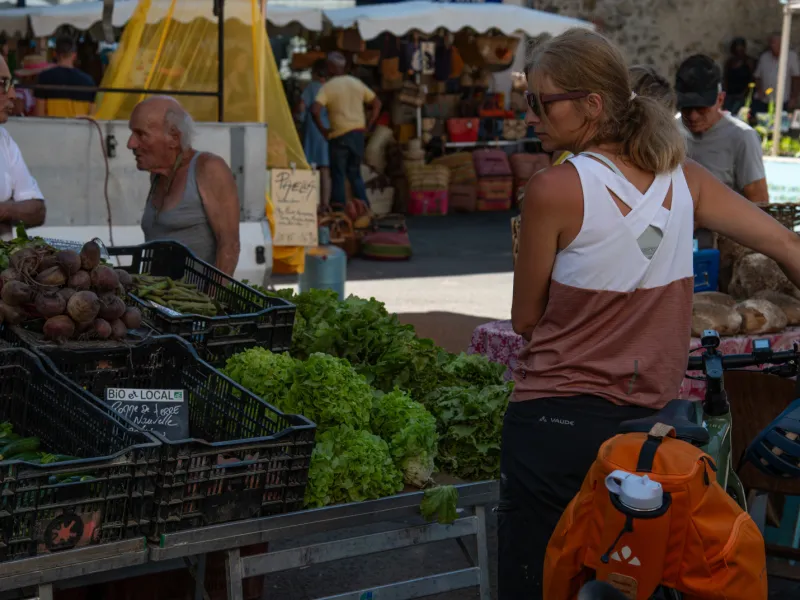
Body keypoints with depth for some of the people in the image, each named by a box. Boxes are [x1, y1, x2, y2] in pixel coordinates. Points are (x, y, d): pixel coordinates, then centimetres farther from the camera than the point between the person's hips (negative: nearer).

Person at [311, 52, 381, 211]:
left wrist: (322, 129, -8)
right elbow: (376, 103, 16)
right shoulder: (357, 83, 10)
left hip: (339, 135, -5)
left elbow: (315, 110, -21)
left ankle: (338, 208, -1)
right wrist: (368, 125, 13)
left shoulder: (327, 87, -7)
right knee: (355, 173, 16)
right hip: (358, 134, 5)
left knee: (338, 174, 3)